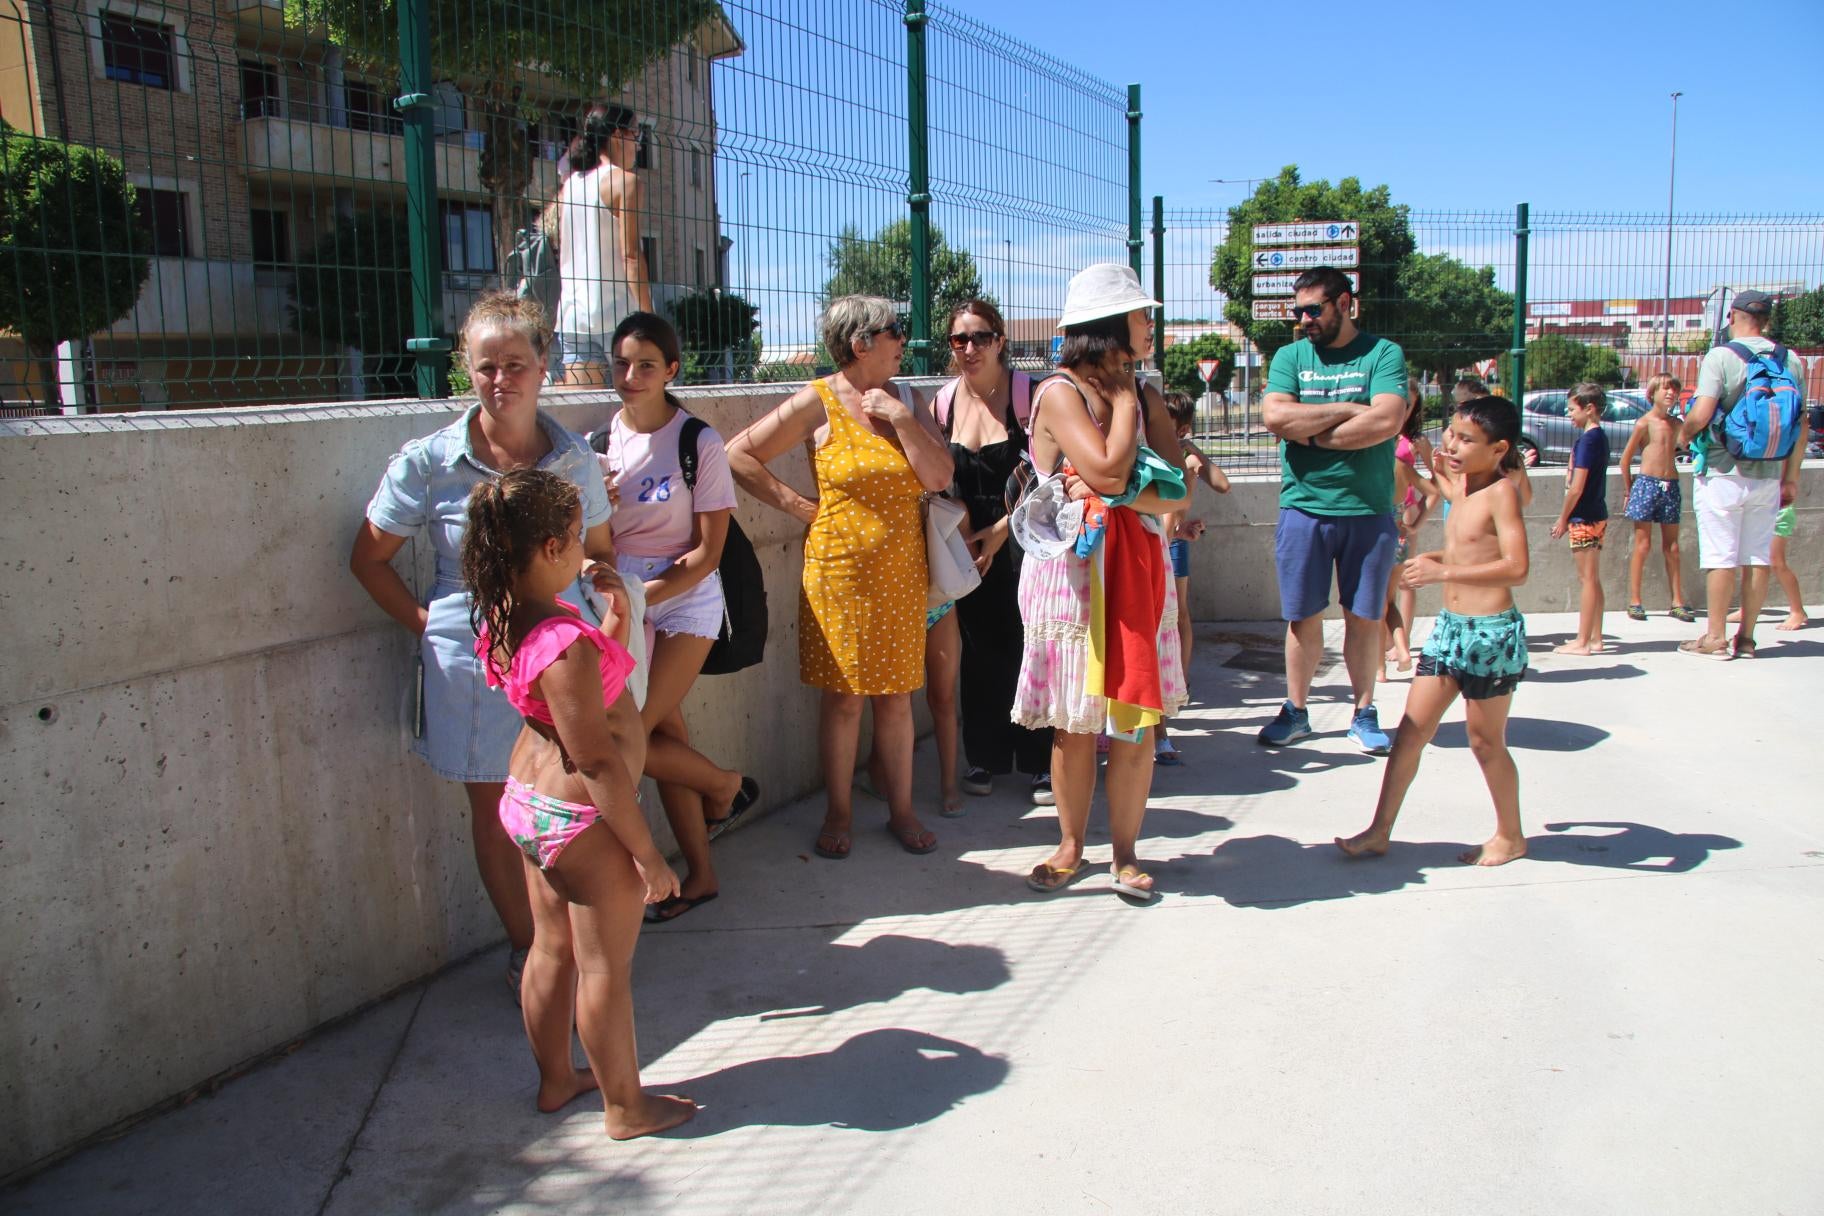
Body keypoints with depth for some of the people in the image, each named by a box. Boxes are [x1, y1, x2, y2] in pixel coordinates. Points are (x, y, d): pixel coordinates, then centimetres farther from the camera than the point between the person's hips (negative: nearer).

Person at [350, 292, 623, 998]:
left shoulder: (574, 460, 1)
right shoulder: (429, 462, -6)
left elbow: (599, 549, 15)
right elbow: (369, 558, 5)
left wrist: (600, 573, -7)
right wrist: (426, 623, -3)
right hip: (473, 660, -1)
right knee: (494, 809, 10)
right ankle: (524, 952, 28)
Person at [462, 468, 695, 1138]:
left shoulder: (503, 620, -1)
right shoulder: (564, 645, -30)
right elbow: (596, 759, -27)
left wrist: (614, 629, 3)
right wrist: (647, 854, -20)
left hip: (528, 800, 9)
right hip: (583, 818, -9)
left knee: (552, 948, 23)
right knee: (605, 966, 7)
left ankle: (556, 1078, 40)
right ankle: (625, 1106, 24)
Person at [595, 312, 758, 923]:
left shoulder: (699, 442, -10)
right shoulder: (602, 438, 4)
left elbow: (708, 550, -10)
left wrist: (642, 596, -18)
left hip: (685, 602, -5)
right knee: (666, 737, 8)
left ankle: (726, 785, 16)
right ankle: (700, 875, 22)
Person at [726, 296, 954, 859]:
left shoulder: (907, 399, 6)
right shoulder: (818, 402, -6)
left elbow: (939, 478, -4)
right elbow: (739, 455, -6)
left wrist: (901, 418, -11)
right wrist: (795, 504, -7)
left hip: (901, 574, 3)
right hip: (839, 573, -3)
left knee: (896, 698, 10)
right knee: (843, 698, 5)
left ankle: (901, 810, 23)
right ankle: (838, 814, 20)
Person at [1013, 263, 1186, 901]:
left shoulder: (1145, 395, 9)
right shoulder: (1059, 392, -7)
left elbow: (1179, 490, -1)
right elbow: (1108, 470, -21)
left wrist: (1118, 493, -18)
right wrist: (1122, 396, -9)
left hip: (1138, 568, 4)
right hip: (1071, 571, -4)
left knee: (1134, 719, 4)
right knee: (1074, 721, 5)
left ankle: (1126, 852, 18)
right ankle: (1071, 844, 23)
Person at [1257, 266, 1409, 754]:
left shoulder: (1382, 354, 0)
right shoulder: (1290, 357, 8)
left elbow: (1386, 422, -16)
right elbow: (1275, 417, -10)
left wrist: (1310, 432, -10)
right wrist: (1347, 409, -11)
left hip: (1368, 511, -1)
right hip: (1303, 508, 1)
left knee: (1364, 617, 7)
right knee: (1303, 617, 6)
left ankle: (1364, 712, 20)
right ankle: (1296, 711, 18)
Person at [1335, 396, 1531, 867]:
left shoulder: (1501, 492, -14)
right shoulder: (1463, 489, 11)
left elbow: (1516, 568, -25)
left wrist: (1444, 571, -28)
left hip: (1490, 633, -8)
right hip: (1449, 626, 8)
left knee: (1485, 741, 5)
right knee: (1410, 731, 5)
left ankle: (1510, 836, 24)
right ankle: (1380, 832, 10)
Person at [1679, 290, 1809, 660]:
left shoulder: (1722, 356, -10)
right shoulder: (1791, 360, 5)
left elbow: (1701, 415, -18)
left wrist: (1684, 434, 4)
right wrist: (1790, 477, 14)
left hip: (1723, 473, -5)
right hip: (1768, 475, 5)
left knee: (1720, 558, 0)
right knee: (1758, 558, 9)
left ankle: (1715, 638, 5)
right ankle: (1746, 638, 15)